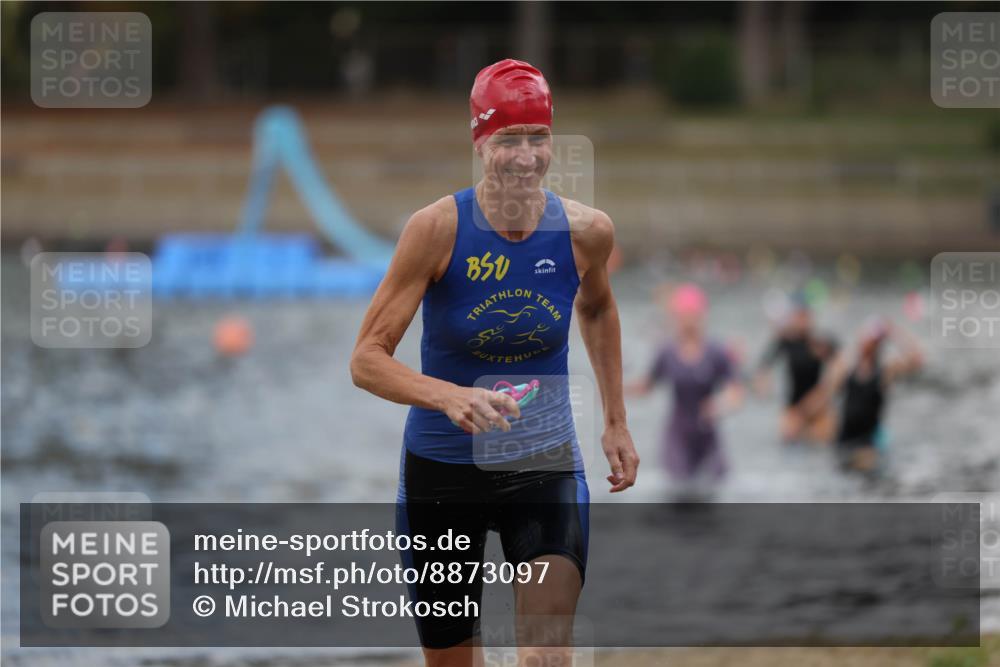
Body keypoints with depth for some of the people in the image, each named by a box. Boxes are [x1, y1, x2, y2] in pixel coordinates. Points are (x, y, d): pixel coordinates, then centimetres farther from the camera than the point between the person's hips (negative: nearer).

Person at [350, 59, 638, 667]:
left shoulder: (586, 232, -9)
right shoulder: (439, 228, -17)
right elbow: (367, 360, -17)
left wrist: (616, 423, 16)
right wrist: (449, 397, -34)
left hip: (546, 466, 1)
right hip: (441, 472, -1)